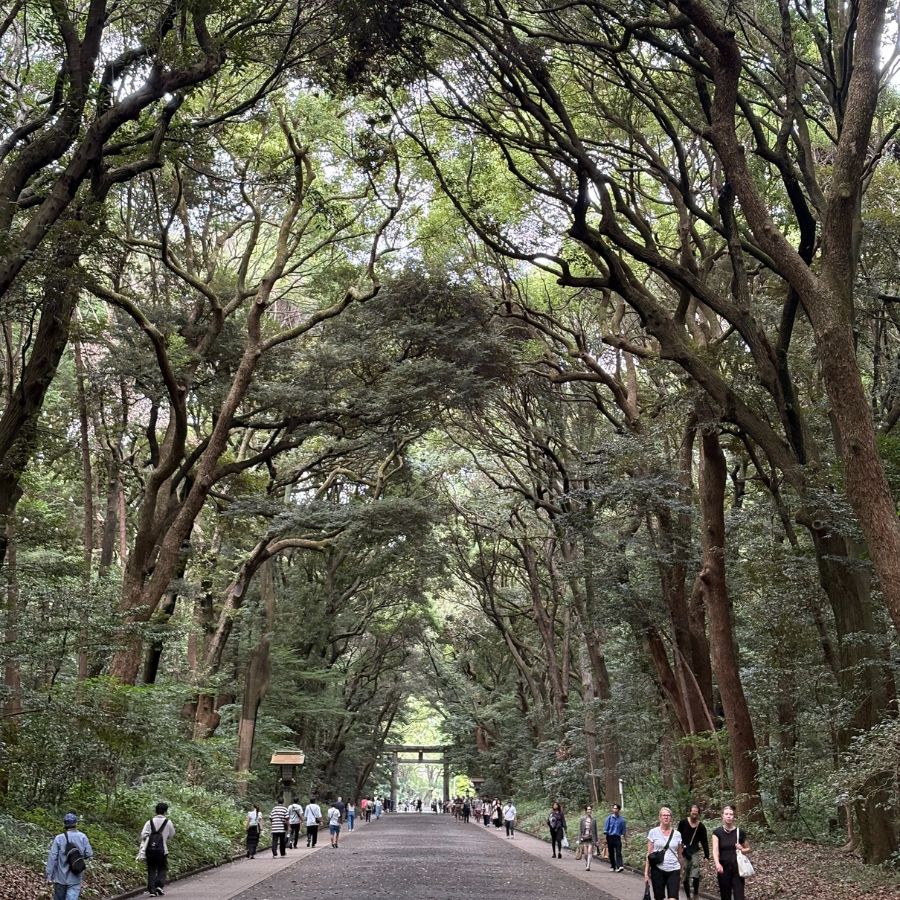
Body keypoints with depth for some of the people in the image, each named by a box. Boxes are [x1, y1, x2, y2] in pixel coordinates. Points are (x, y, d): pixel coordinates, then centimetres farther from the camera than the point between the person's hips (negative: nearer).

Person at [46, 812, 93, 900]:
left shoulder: (58, 838, -11)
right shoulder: (82, 837, -8)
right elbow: (89, 855, -6)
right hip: (75, 878, -1)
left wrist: (49, 875, -7)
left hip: (60, 877, 1)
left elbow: (52, 858, -13)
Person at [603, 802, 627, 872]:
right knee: (611, 853, 7)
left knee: (618, 852, -12)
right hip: (610, 837, 1)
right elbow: (606, 827, 5)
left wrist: (623, 835, 2)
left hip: (617, 837, -1)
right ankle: (612, 866, 19)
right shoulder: (609, 818, 5)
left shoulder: (621, 819, 6)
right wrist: (605, 833, -2)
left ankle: (619, 866, -22)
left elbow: (623, 828, 13)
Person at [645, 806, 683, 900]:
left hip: (673, 871, 1)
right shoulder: (653, 832, -1)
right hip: (658, 870, -1)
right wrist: (646, 873, -4)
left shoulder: (677, 834, 4)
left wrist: (681, 871, 15)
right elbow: (649, 854, 0)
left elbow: (679, 855, 12)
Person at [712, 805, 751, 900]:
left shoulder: (740, 832, 0)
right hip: (724, 869, 0)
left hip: (737, 869, 0)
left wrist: (742, 849, -9)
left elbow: (748, 849, 14)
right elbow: (715, 850, -16)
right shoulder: (717, 832, -3)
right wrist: (717, 864, -34)